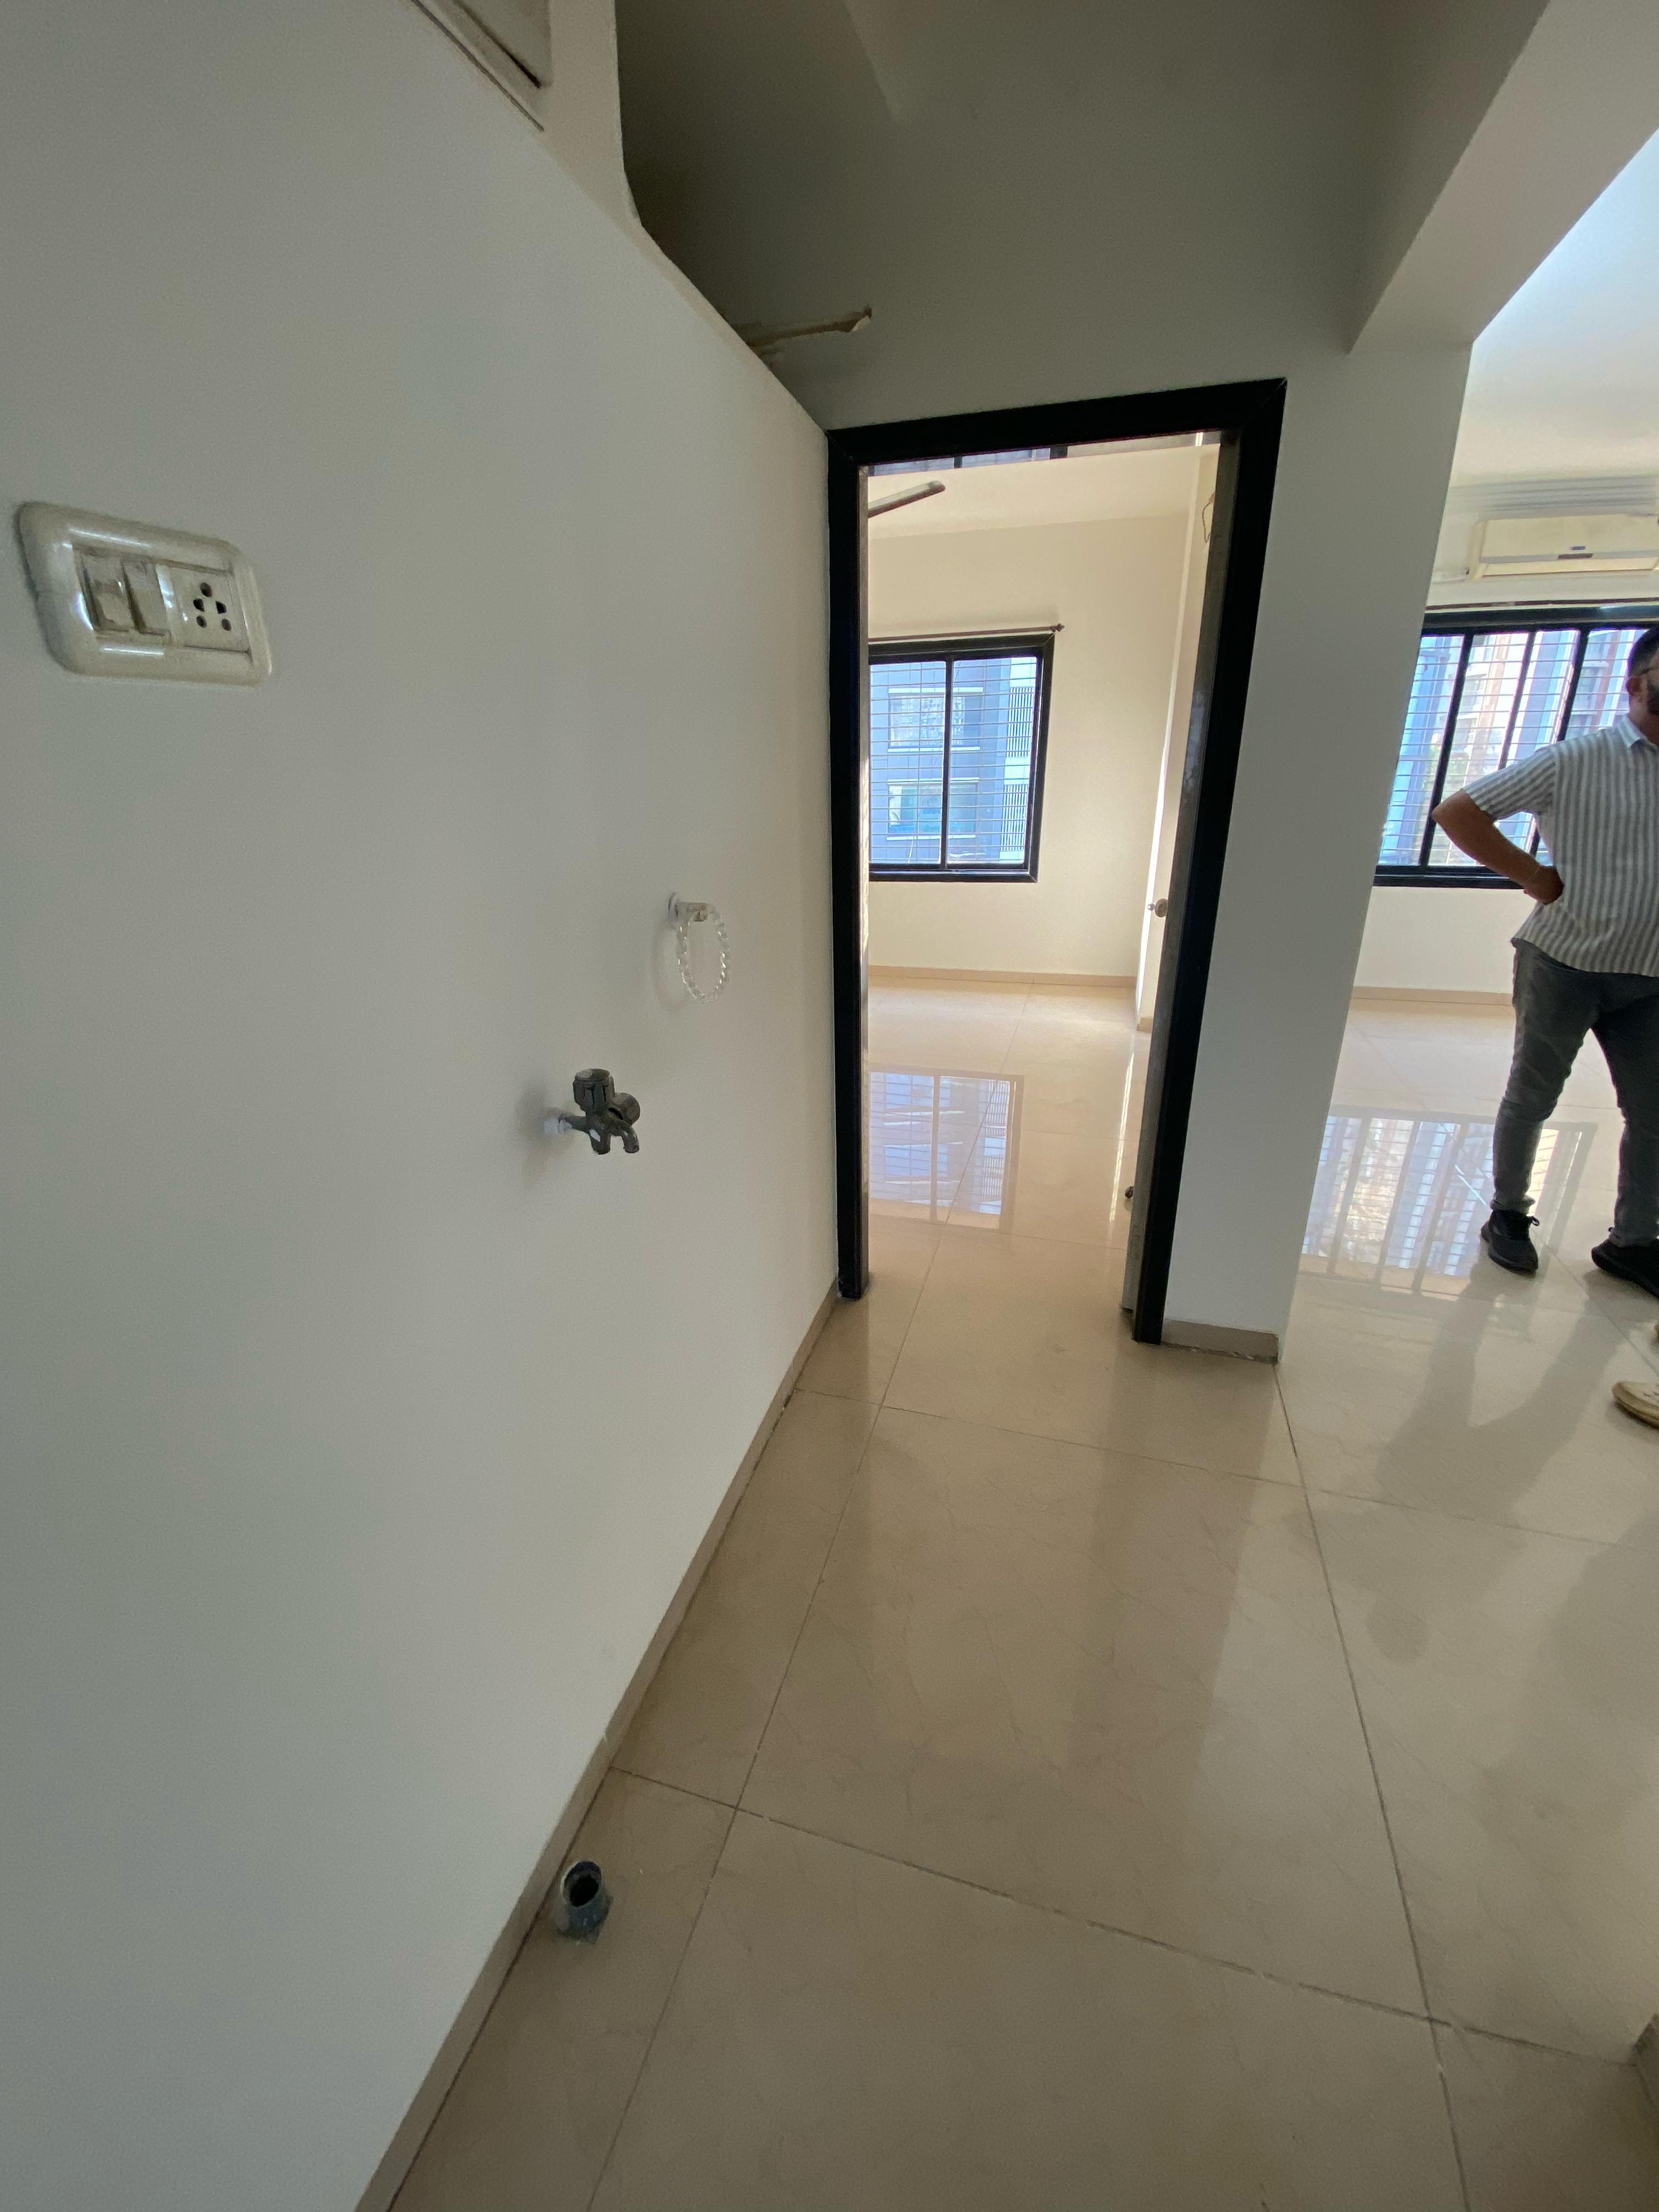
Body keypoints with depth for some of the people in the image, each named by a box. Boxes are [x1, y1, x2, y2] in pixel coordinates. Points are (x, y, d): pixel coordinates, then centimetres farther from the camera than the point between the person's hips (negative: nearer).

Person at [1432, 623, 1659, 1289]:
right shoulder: (1573, 762, -6)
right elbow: (1457, 812, -10)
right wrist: (1535, 877, -11)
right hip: (1563, 965, -5)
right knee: (1531, 1098, 7)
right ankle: (1508, 1214, 24)